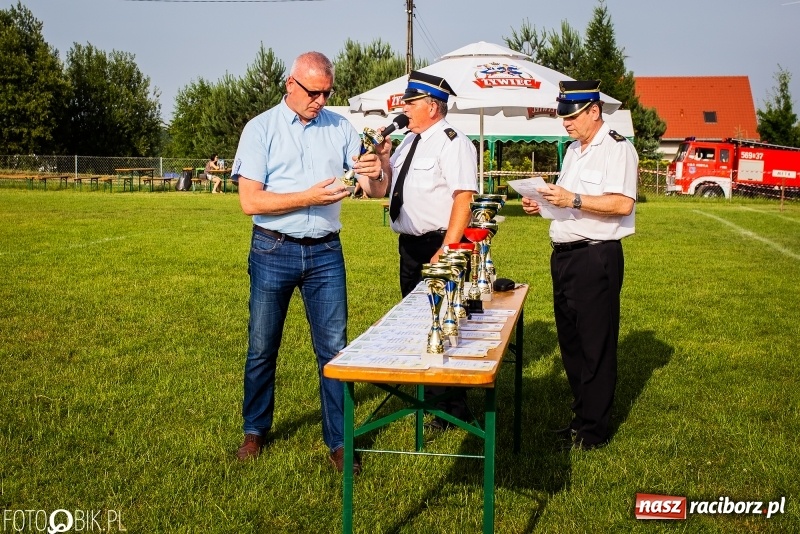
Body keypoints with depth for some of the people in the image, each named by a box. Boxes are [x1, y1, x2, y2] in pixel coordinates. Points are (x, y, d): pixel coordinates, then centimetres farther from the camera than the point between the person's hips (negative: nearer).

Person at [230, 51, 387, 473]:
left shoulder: (339, 127, 6)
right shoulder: (261, 129, -2)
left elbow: (374, 190, 5)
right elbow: (250, 201, -11)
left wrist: (375, 174, -19)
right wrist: (310, 197, -20)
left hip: (325, 252, 2)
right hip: (273, 251, -1)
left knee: (334, 347, 2)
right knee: (262, 347, 10)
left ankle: (338, 440, 13)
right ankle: (255, 430, 28)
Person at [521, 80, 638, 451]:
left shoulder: (616, 148, -10)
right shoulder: (574, 150, 19)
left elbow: (622, 203, -22)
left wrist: (574, 200, -25)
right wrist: (543, 205, 9)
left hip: (596, 257, -9)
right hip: (564, 254, 9)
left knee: (595, 346, -2)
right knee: (570, 341, 14)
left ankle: (592, 431, 7)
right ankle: (581, 416, 27)